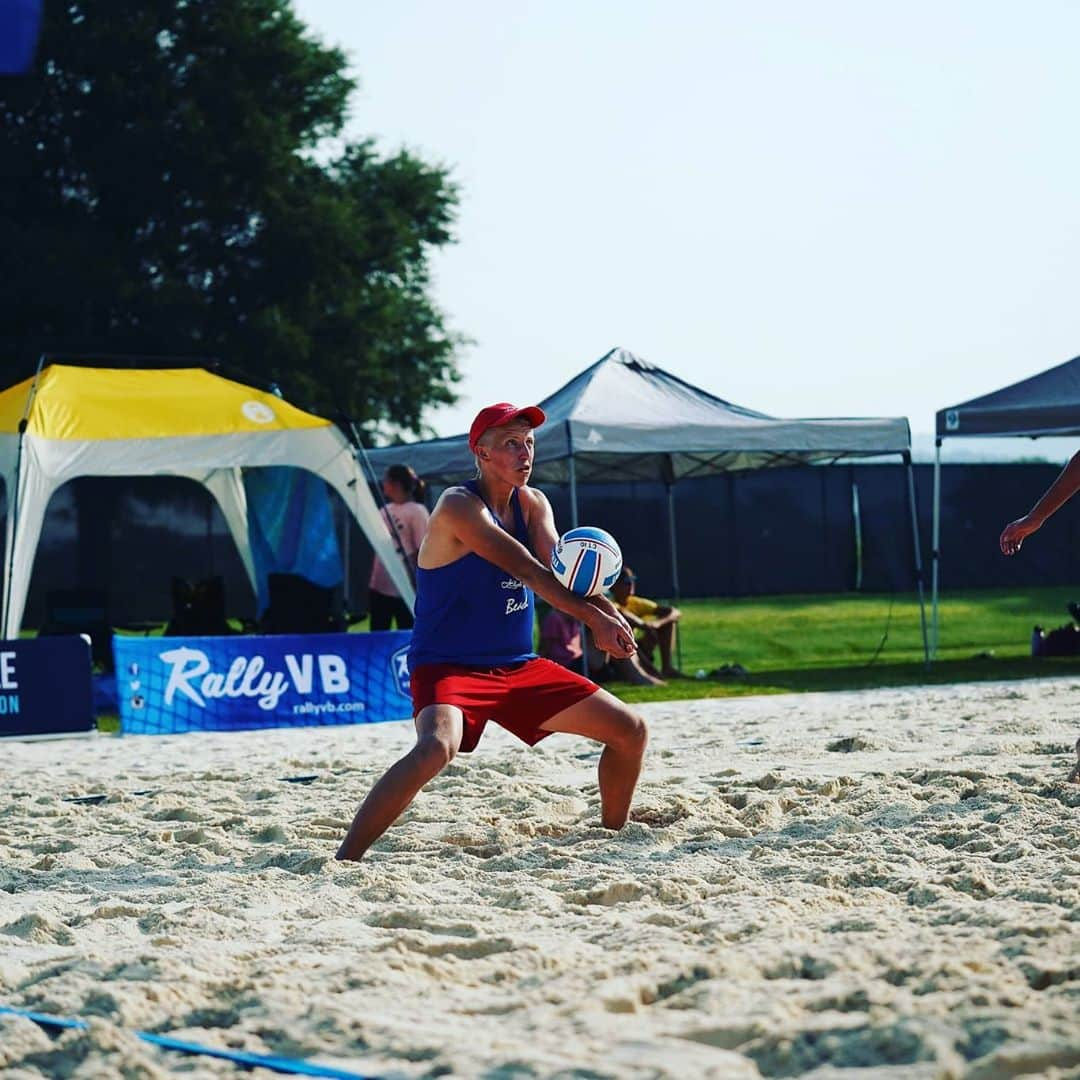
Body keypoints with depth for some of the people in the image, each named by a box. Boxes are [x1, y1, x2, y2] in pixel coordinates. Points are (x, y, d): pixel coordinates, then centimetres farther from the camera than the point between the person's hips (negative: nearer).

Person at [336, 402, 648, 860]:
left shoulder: (532, 505, 8)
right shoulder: (459, 505, -15)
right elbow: (524, 568, -25)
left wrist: (603, 608, -29)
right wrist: (592, 616, -31)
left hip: (519, 666, 8)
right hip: (448, 666, -8)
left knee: (631, 731, 8)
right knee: (436, 748, -38)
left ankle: (613, 832, 29)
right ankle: (343, 860, -33)